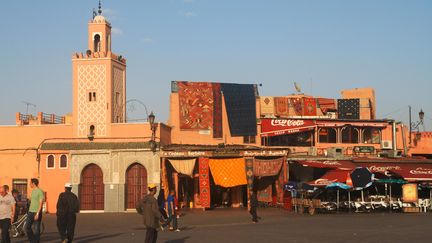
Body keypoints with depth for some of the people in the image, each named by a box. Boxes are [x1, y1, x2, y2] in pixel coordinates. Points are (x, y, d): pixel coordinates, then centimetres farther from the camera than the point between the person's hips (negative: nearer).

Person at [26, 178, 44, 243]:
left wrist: (37, 213, -21)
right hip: (30, 212, 8)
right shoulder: (32, 191, 13)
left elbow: (41, 203, -16)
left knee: (37, 229, -1)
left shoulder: (40, 191, -12)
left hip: (37, 212, -8)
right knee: (27, 227, 7)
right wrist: (29, 210, 17)